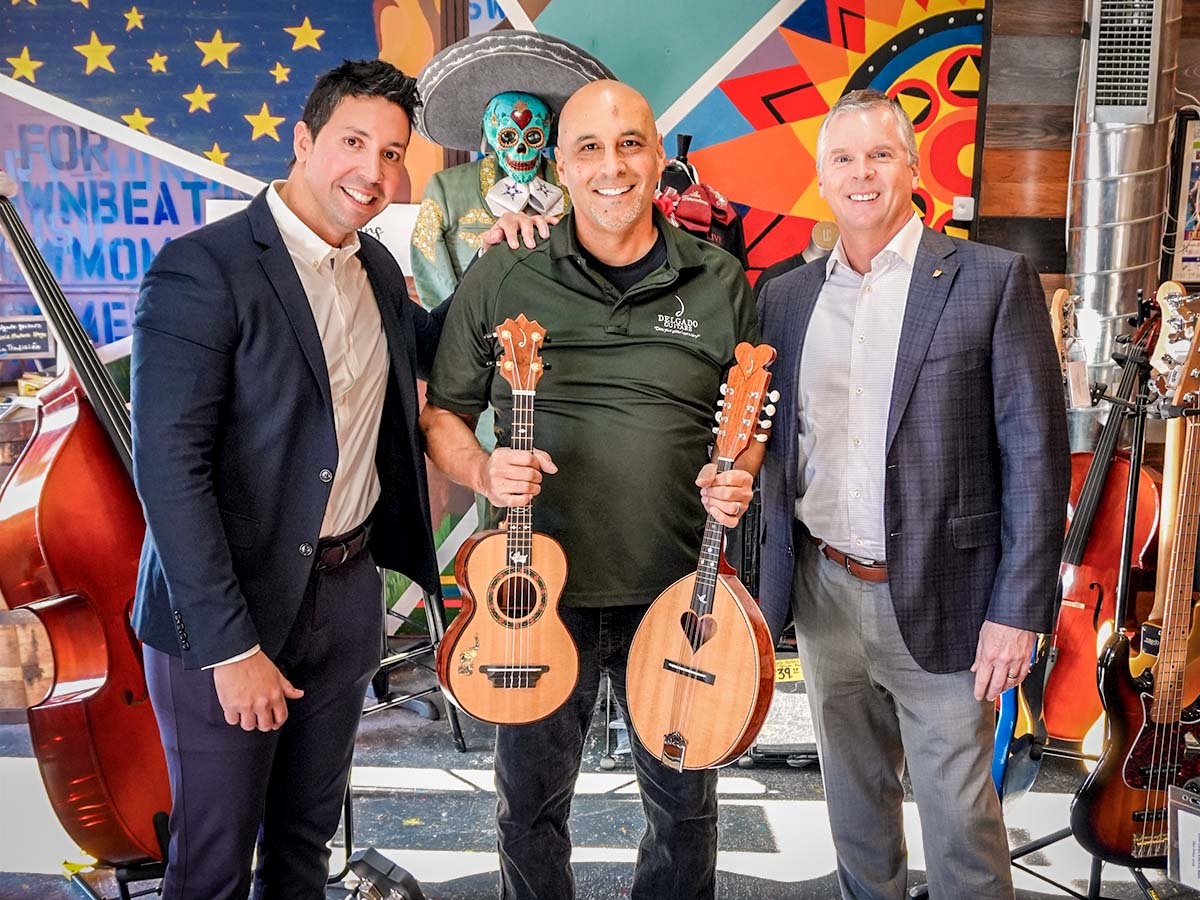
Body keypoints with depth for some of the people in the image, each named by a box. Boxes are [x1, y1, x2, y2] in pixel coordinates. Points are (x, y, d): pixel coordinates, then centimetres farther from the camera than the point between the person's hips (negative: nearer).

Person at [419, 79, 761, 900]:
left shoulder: (721, 284, 0)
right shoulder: (501, 281, -3)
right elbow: (441, 413, 3)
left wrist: (738, 480, -13)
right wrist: (482, 469, -18)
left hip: (678, 593, 1)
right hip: (539, 591, 0)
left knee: (685, 803, 17)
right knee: (531, 802, 17)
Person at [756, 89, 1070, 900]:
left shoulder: (993, 280, -6)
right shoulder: (786, 295, 7)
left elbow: (1036, 454, -9)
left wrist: (1018, 611, -12)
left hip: (937, 599, -4)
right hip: (823, 593, 4)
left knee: (958, 810, 5)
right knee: (854, 795, 19)